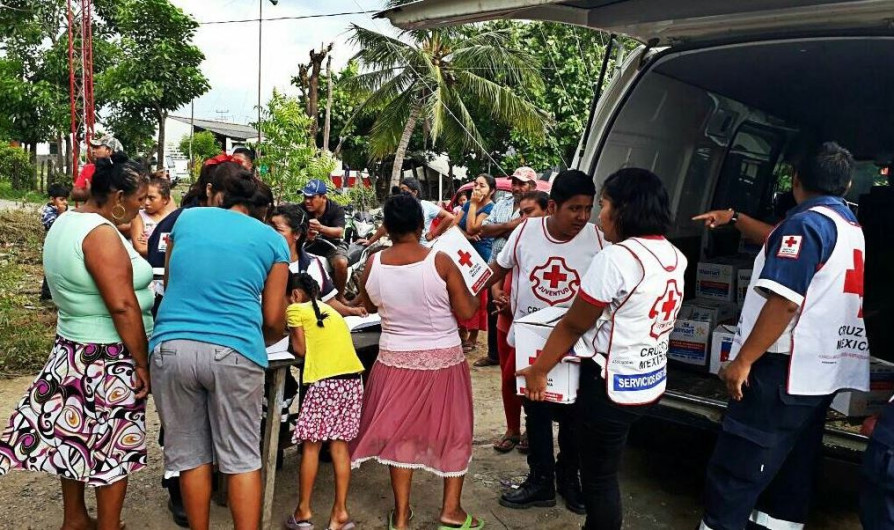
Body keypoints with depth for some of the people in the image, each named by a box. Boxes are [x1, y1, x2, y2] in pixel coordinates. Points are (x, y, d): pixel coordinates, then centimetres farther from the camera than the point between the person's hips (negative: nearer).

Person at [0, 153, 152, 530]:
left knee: (76, 435, 19)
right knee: (113, 445, 5)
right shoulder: (101, 234, -22)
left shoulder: (65, 222, 8)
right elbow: (123, 306, -25)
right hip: (108, 358, -9)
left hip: (73, 350, 9)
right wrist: (142, 363, -20)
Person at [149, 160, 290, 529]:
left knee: (190, 454, 14)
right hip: (235, 353, -2)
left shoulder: (186, 219, 13)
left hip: (171, 345, 2)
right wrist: (263, 342, 28)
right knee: (242, 457, 8)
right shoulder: (272, 240, 8)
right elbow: (273, 319, 6)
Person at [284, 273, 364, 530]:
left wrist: (291, 334, 21)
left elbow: (300, 350, 4)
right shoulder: (330, 311, 25)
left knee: (311, 445, 6)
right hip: (353, 380, 6)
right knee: (340, 445, 10)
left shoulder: (296, 309, 6)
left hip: (326, 381, -6)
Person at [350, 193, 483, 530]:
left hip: (396, 359, 2)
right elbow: (466, 312, -12)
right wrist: (478, 294, 7)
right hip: (443, 359, -2)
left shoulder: (373, 264, -9)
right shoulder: (440, 261, -17)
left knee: (400, 431, 15)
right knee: (452, 429, 16)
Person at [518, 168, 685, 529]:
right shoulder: (673, 256, 4)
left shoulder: (617, 257, -22)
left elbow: (573, 325, -15)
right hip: (651, 382, 8)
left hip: (612, 385, -7)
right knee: (604, 470, 23)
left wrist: (538, 369, -3)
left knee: (599, 477, 9)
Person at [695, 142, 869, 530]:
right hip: (821, 374, 10)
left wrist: (743, 361, -19)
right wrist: (734, 218, 40)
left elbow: (784, 303, -24)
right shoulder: (853, 228, 15)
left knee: (732, 472, -5)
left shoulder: (806, 223, -14)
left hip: (784, 372, -10)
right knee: (793, 470, 16)